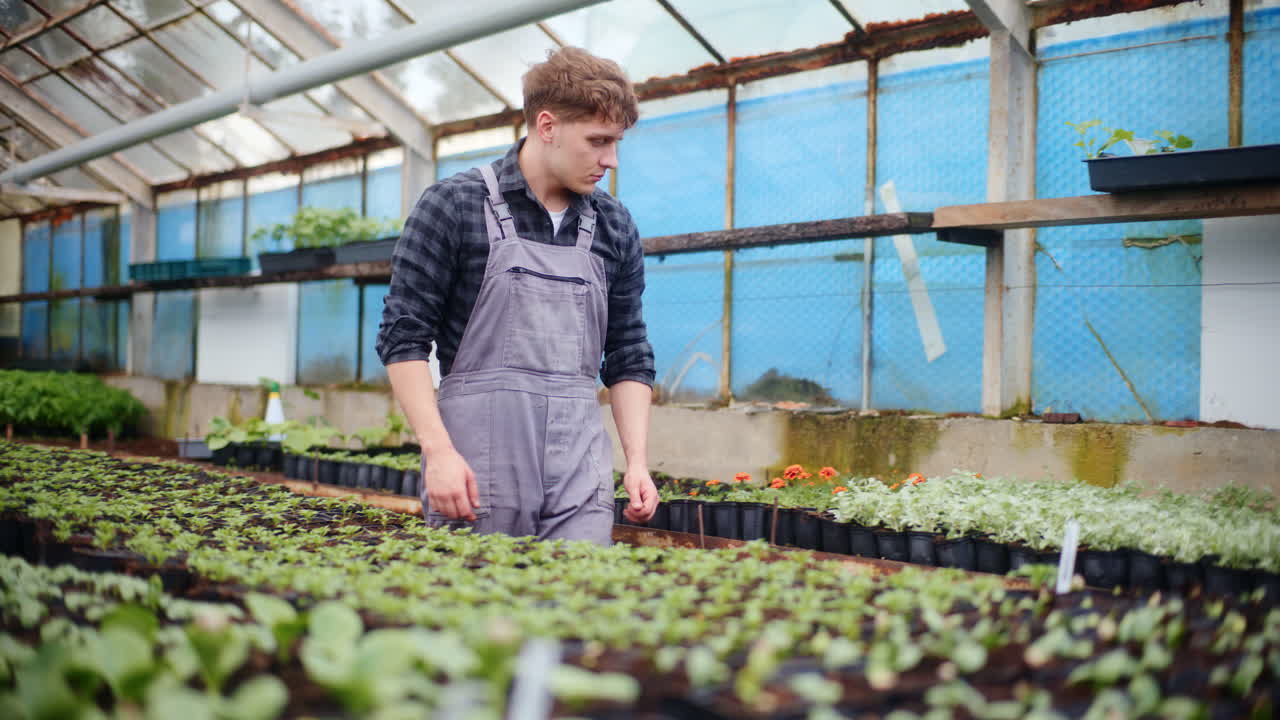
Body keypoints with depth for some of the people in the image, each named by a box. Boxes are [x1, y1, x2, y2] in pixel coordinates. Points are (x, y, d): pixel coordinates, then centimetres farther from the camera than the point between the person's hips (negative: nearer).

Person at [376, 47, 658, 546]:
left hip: (580, 474, 4)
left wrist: (637, 461, 3)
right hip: (475, 471, -3)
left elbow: (628, 357, 14)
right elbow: (404, 338, -5)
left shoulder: (613, 226, 10)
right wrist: (439, 450, -14)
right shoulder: (454, 205, -3)